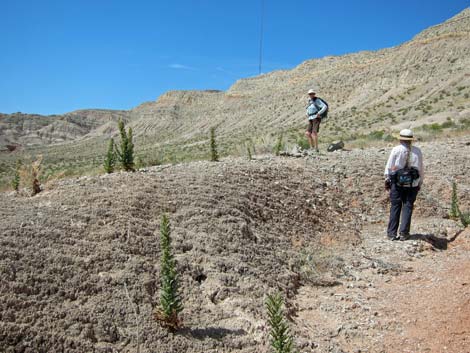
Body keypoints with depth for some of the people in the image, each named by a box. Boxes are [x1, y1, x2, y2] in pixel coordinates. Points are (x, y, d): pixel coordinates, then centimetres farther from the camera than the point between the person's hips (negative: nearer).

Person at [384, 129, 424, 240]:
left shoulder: (396, 150, -4)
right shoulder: (417, 151, 4)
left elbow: (389, 167, -3)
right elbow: (421, 169, 8)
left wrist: (387, 180, 7)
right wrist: (420, 183, 18)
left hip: (397, 183, -1)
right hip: (412, 184, 2)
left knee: (395, 207, 5)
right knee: (407, 207, 7)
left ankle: (392, 233, 6)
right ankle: (403, 233, 6)